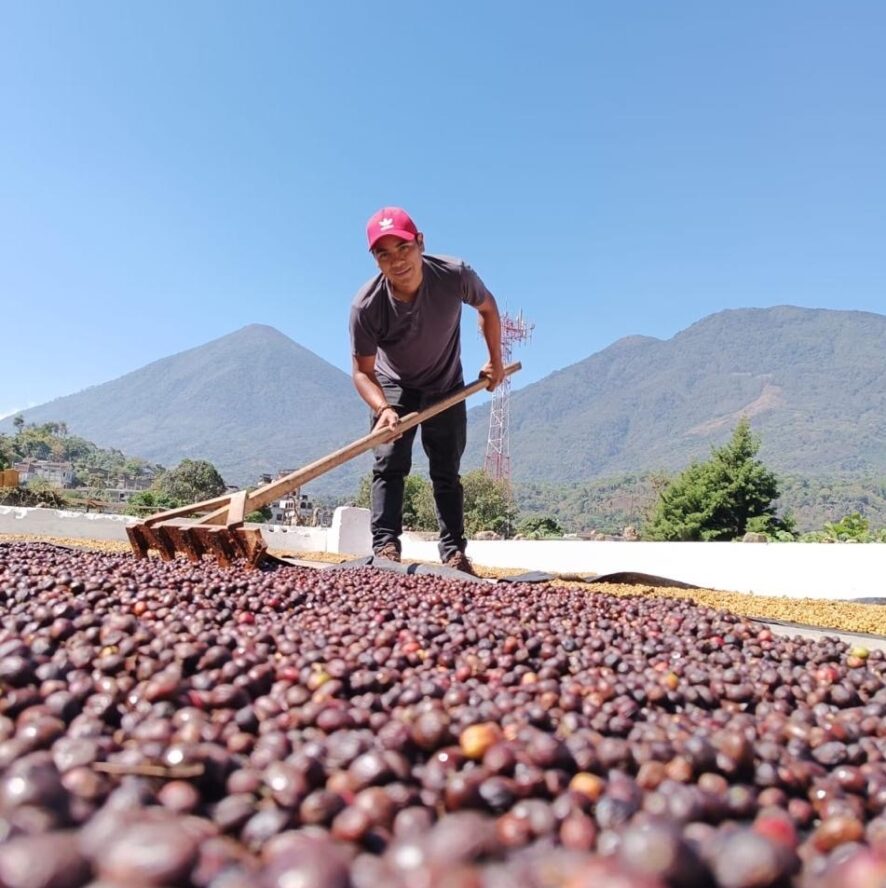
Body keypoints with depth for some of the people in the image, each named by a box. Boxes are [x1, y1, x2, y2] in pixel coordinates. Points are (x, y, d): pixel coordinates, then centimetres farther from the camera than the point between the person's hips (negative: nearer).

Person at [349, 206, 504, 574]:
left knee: (447, 472, 3)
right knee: (389, 464, -15)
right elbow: (362, 371, -22)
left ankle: (453, 551, 7)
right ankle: (385, 546, -14)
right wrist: (383, 409, -41)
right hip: (394, 388, -1)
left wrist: (495, 361, -2)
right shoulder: (367, 305, -30)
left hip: (447, 388, 1)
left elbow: (487, 307, -4)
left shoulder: (455, 276, -27)